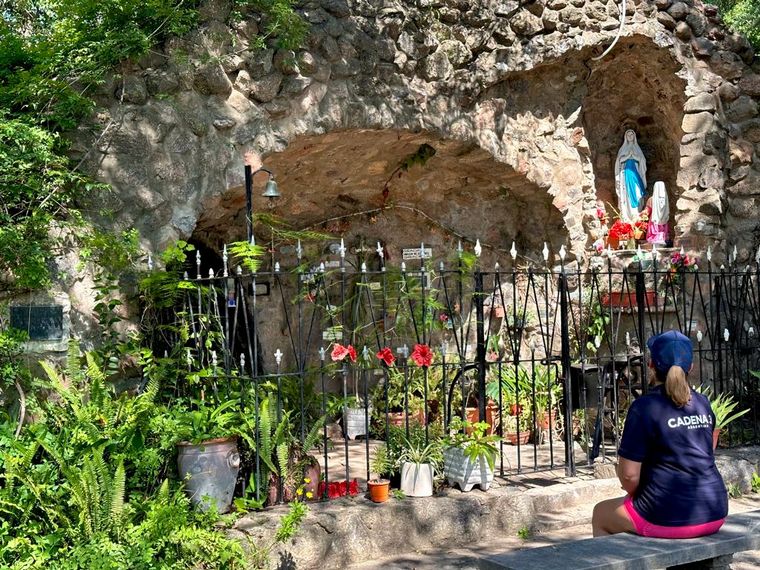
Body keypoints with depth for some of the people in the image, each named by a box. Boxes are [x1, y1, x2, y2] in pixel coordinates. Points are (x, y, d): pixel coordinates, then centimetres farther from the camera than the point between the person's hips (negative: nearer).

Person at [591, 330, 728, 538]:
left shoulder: (644, 407, -13)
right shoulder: (703, 403, 7)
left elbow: (629, 474, -15)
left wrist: (634, 492, 7)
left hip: (670, 518, -6)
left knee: (600, 513, 21)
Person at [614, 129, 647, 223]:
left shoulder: (637, 148, 11)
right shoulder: (623, 148, 9)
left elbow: (641, 160, 4)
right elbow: (620, 160, 1)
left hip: (635, 173, 1)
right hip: (626, 173, -1)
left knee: (635, 192, -6)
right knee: (626, 193, -5)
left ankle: (636, 215, -7)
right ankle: (627, 216, -5)